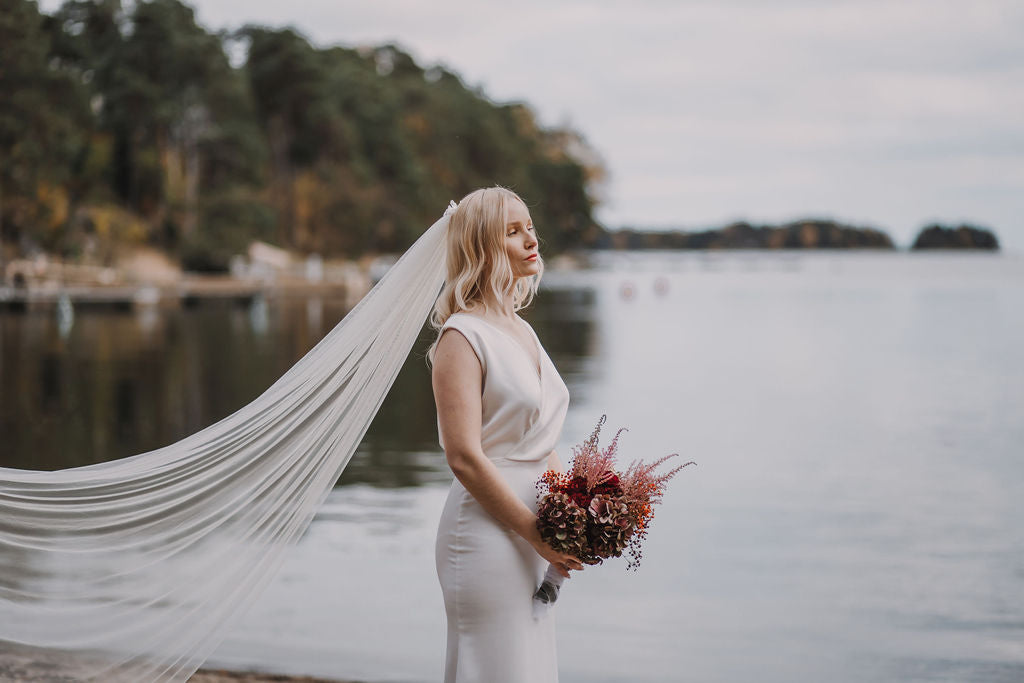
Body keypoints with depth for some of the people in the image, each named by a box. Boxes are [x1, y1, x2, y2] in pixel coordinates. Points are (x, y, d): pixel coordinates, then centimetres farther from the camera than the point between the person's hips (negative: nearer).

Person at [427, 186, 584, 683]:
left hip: (530, 538, 9)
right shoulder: (462, 336, -13)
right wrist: (536, 533, -17)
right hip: (487, 533, -8)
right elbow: (464, 457, -20)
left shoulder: (522, 331, 14)